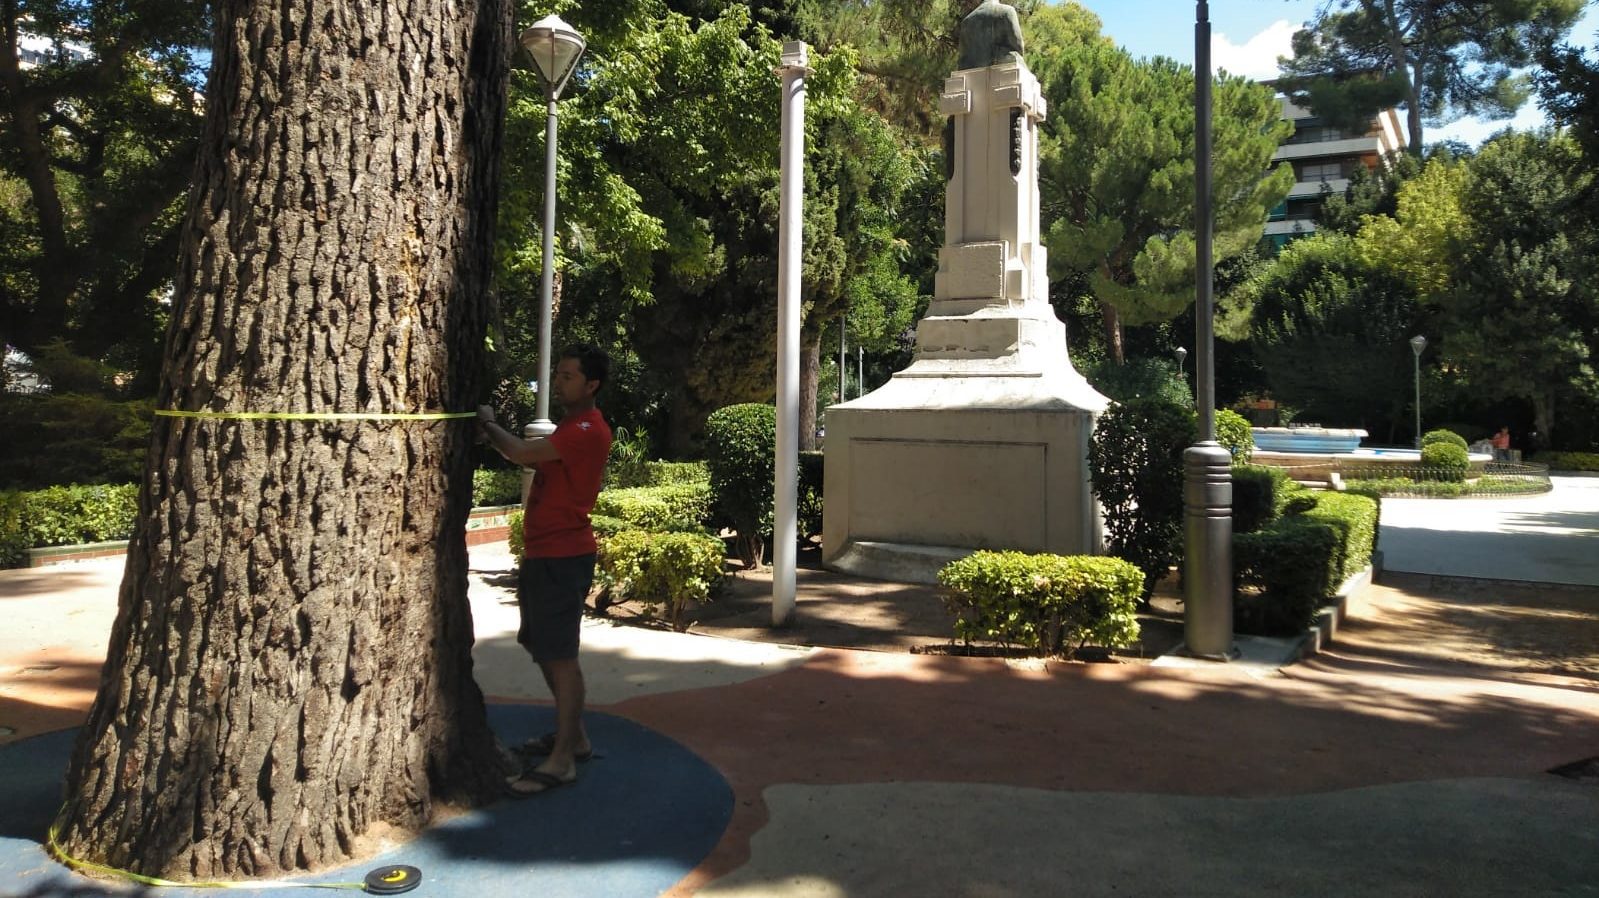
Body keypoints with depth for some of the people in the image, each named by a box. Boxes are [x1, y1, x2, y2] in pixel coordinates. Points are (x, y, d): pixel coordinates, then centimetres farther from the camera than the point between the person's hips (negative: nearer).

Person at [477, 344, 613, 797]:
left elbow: (522, 453, -23)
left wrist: (489, 424, -5)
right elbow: (532, 459, 16)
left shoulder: (588, 431, -17)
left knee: (559, 655, -6)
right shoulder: (571, 426, 19)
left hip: (562, 558, -11)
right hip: (543, 553, 11)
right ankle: (573, 736, 29)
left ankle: (562, 761, 2)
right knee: (543, 649, 17)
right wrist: (493, 433, 1)